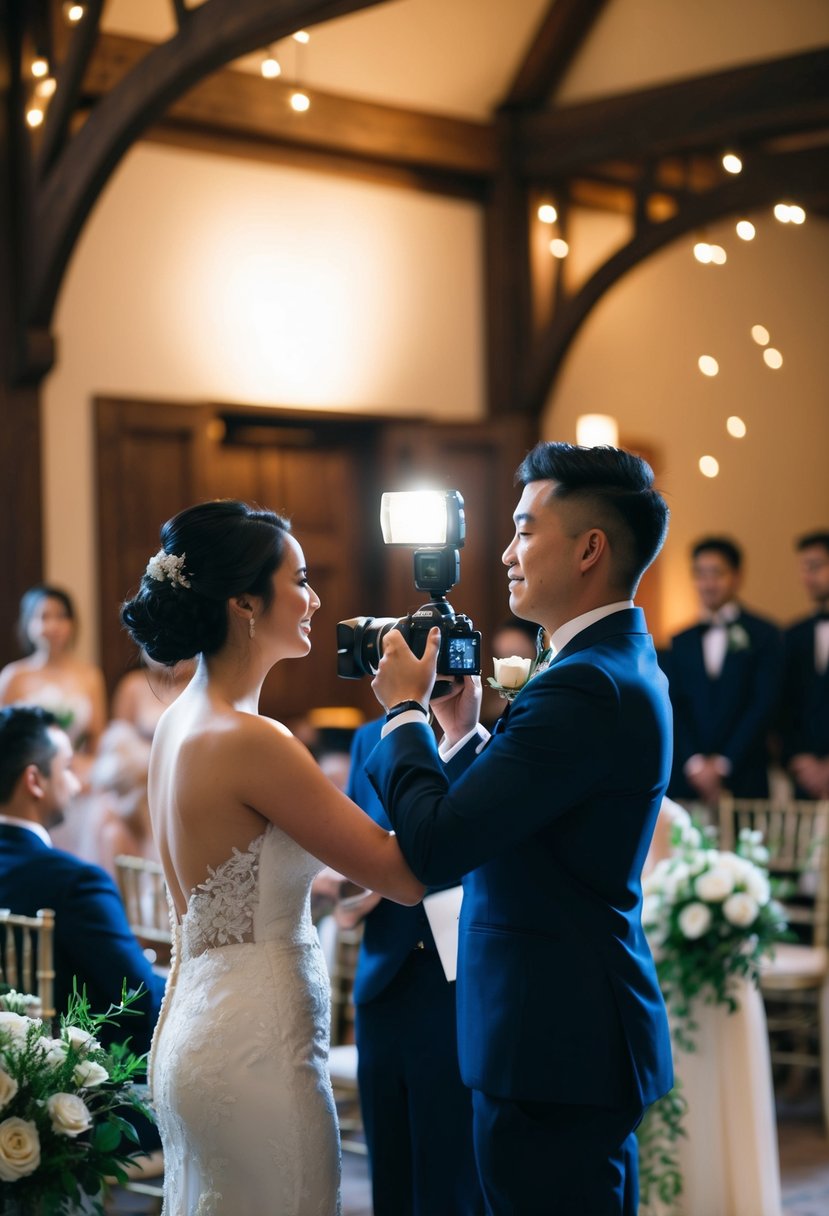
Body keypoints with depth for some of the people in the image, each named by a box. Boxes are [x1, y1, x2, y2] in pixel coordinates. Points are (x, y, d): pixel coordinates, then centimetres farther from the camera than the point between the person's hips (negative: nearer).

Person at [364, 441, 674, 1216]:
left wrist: (406, 710, -10)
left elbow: (435, 846, -24)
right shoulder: (623, 662, 12)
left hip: (553, 1054, -11)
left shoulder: (585, 687, -21)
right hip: (594, 1032, 11)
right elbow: (498, 832, 16)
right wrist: (461, 725, 6)